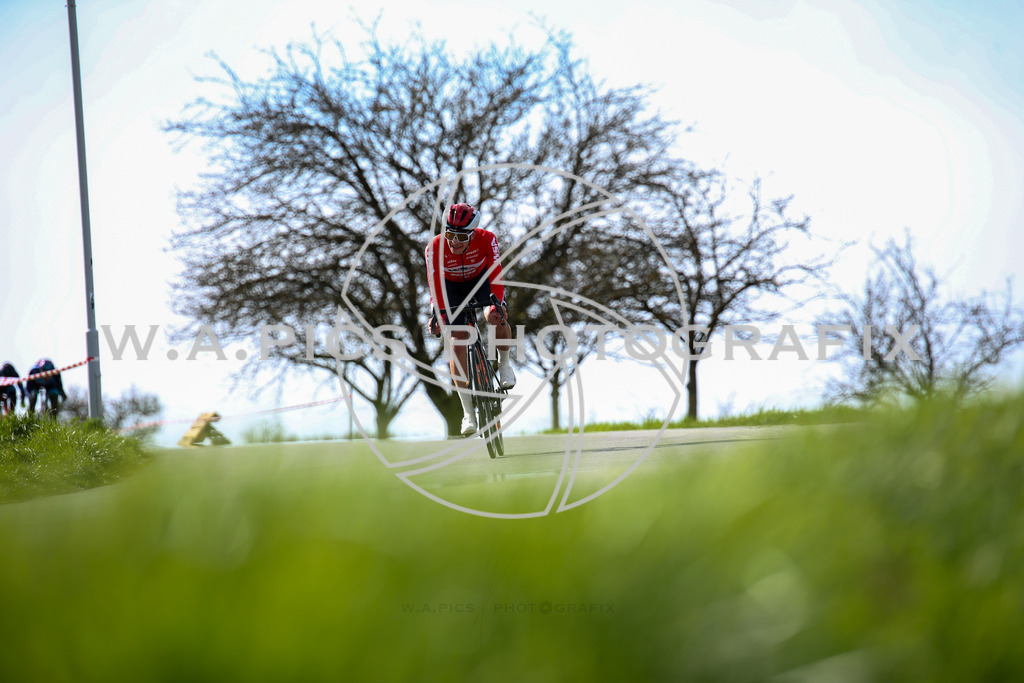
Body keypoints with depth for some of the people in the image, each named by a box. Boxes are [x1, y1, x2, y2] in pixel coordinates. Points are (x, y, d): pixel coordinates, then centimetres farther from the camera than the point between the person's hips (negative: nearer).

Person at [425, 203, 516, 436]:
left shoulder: (486, 239, -32)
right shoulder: (435, 247, -32)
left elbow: (496, 273, -37)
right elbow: (435, 281, -38)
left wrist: (497, 305, -51)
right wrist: (437, 313, -52)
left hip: (481, 279, 0)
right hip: (452, 286, 0)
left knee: (498, 319, -28)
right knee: (458, 341, -13)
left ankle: (504, 363, 6)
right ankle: (468, 413, -11)